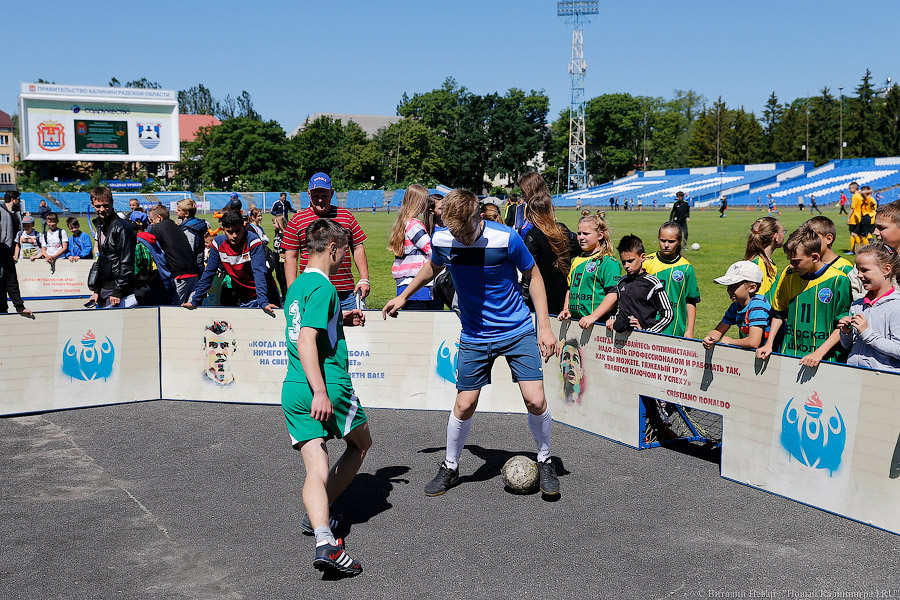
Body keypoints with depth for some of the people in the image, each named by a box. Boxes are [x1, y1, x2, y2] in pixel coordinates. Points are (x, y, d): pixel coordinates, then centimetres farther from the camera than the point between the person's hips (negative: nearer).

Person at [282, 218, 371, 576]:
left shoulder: (296, 286, 17)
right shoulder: (323, 287, -12)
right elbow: (306, 340, -22)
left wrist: (340, 321, 26)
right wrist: (320, 391, -27)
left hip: (293, 391, 7)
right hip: (329, 387, -7)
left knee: (316, 469, -1)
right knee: (361, 445, 20)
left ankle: (323, 539, -20)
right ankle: (319, 513, 23)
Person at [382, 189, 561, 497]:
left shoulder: (505, 238, -19)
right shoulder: (441, 240, -10)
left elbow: (533, 275, -4)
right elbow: (433, 266, 15)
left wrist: (544, 327, -6)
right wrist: (404, 296, 26)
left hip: (518, 331, -2)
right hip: (474, 336, 2)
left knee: (535, 401, -9)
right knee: (464, 405, 1)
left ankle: (545, 462, 18)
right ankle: (450, 467, 25)